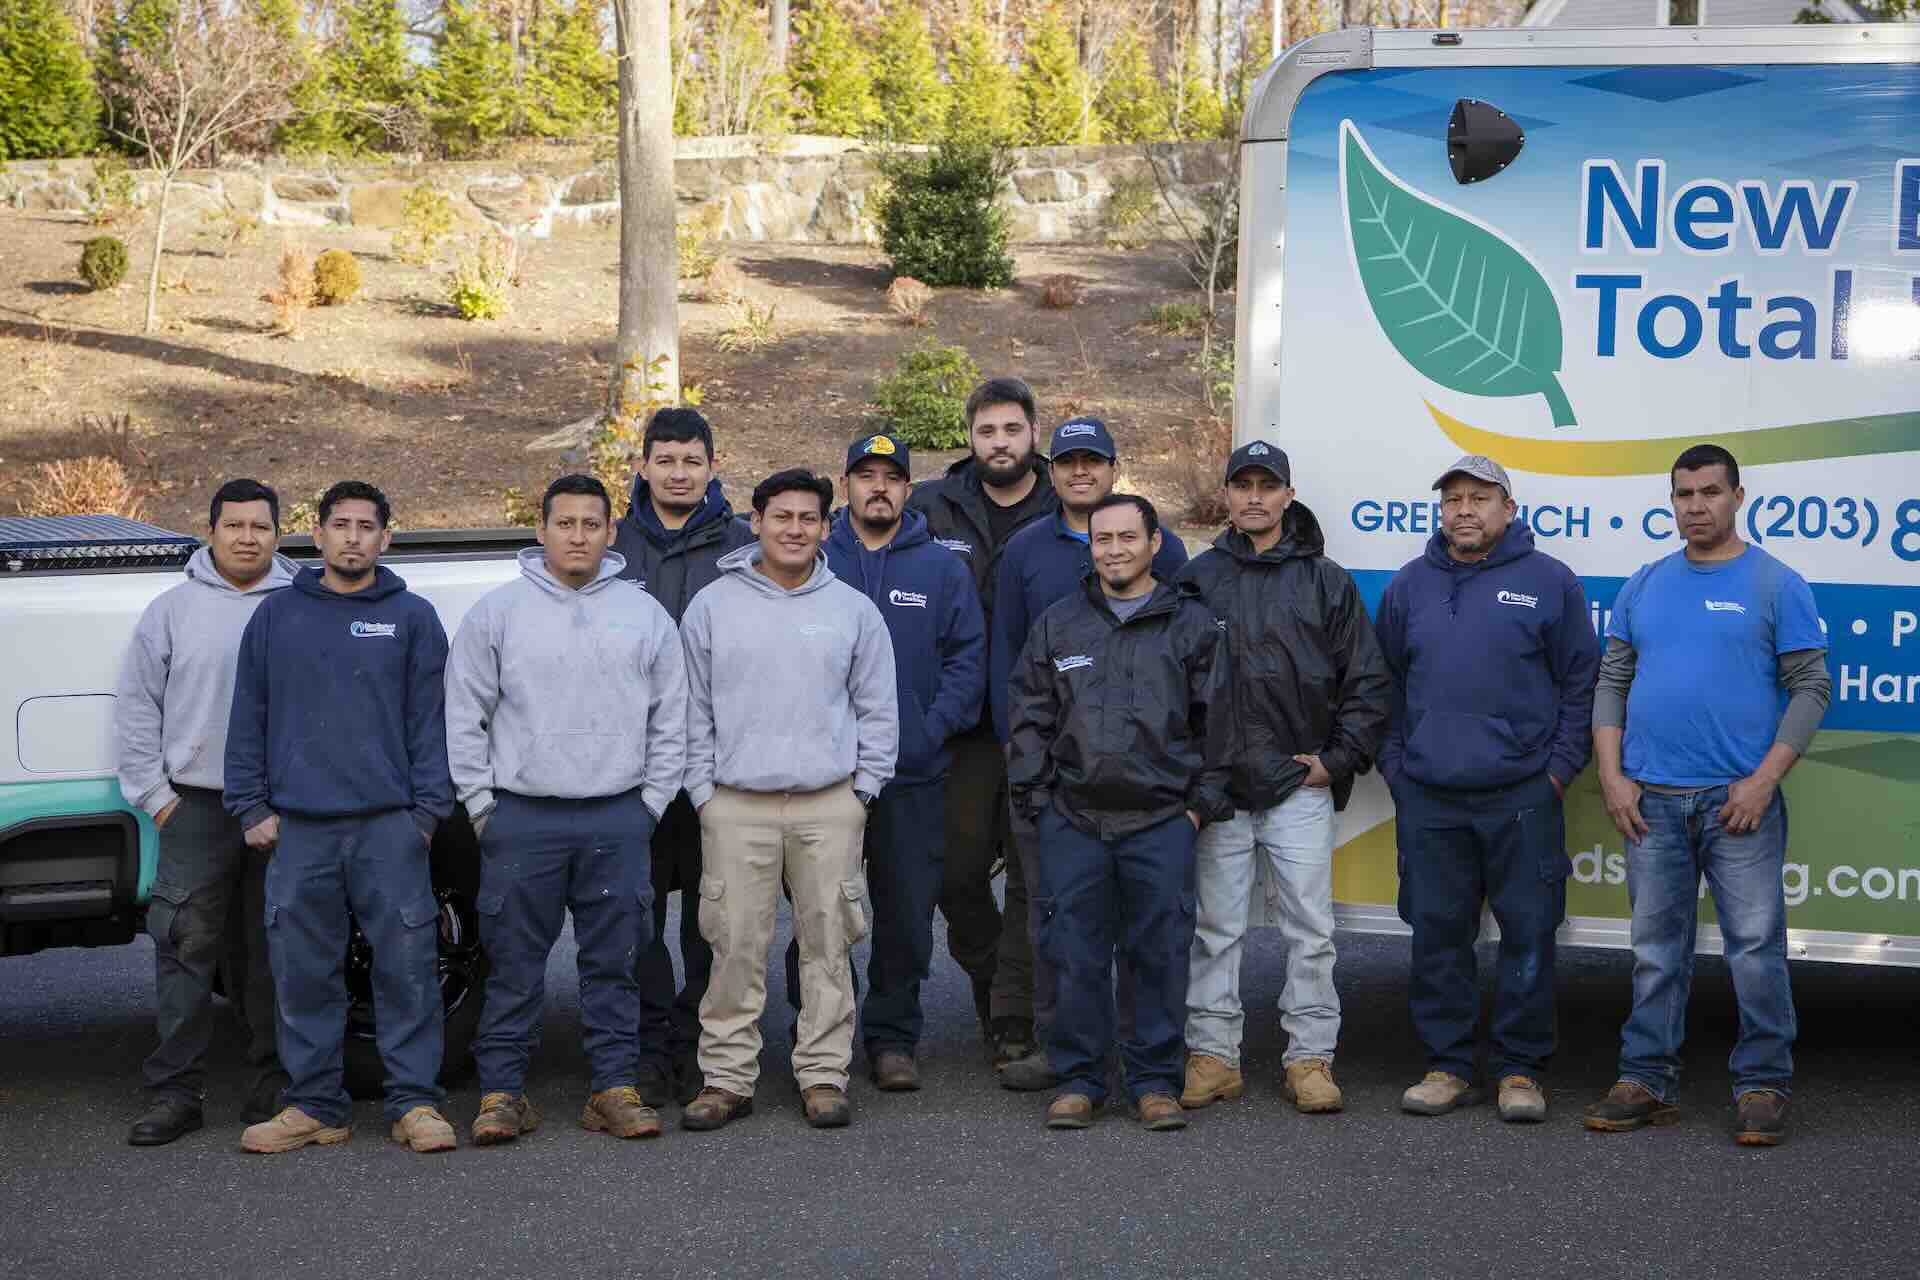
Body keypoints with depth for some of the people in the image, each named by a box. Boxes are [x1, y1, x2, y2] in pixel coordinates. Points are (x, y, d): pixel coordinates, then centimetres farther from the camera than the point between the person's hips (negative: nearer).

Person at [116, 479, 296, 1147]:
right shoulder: (173, 609, 8)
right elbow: (136, 706, 9)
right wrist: (154, 793, 1)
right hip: (196, 808, 0)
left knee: (276, 953, 6)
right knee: (186, 950, -2)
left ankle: (277, 1087, 14)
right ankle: (175, 1092, 5)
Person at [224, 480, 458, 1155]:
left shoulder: (412, 617, 7)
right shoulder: (276, 615, 11)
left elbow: (429, 720, 5)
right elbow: (248, 718, 11)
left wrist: (428, 811, -2)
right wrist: (252, 808, 4)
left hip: (390, 826, -2)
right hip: (298, 829, 2)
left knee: (407, 966, -3)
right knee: (304, 973, 6)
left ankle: (415, 1103, 4)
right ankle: (315, 1105, 16)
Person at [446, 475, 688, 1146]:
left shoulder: (645, 614, 9)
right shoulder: (497, 611, 3)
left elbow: (670, 720, 11)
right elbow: (463, 717, 4)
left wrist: (650, 803, 4)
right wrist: (482, 804, -2)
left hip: (619, 820, 2)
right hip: (521, 819, -1)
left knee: (614, 960, 5)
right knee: (514, 963, 1)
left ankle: (615, 1087, 13)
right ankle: (502, 1090, 9)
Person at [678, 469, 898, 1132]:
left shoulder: (853, 610, 8)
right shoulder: (712, 605, 5)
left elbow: (877, 709, 10)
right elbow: (692, 709, 7)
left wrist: (862, 788, 3)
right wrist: (704, 790, 1)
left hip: (829, 806, 1)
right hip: (736, 805, -1)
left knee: (828, 943, 4)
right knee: (736, 946, -1)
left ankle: (824, 1075, 13)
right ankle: (727, 1077, 9)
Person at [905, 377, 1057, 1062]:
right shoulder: (932, 507, 4)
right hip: (964, 723, 1)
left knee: (1035, 877, 1)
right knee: (956, 868, 5)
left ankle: (1015, 1021, 9)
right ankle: (988, 975, 31)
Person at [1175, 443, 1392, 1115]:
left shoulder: (1325, 581, 6)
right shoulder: (1196, 579, 7)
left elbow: (1369, 679, 7)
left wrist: (1340, 758, 1)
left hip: (1300, 787, 0)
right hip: (1215, 788, 1)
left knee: (1310, 928, 2)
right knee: (1215, 927, 5)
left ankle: (1310, 1057, 10)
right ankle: (1212, 1053, 14)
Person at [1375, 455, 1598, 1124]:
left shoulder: (1549, 582, 2)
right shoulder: (1409, 585, 11)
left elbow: (1580, 682, 3)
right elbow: (1385, 684, 16)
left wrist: (1560, 768, -3)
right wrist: (1394, 762, 8)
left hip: (1522, 796, -3)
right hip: (1427, 798, 3)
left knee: (1527, 933, 1)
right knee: (1437, 935, 7)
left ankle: (1520, 1069, 13)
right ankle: (1447, 1066, 17)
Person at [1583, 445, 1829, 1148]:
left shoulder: (1777, 584, 0)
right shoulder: (1644, 587, 12)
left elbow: (1810, 687, -3)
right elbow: (1612, 682, 12)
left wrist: (1764, 780, -12)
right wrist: (1612, 774, 1)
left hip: (1739, 799, -4)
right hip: (1652, 800, 4)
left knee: (1756, 949, -2)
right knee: (1657, 951, 10)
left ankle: (1762, 1085, 9)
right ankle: (1648, 1080, 18)